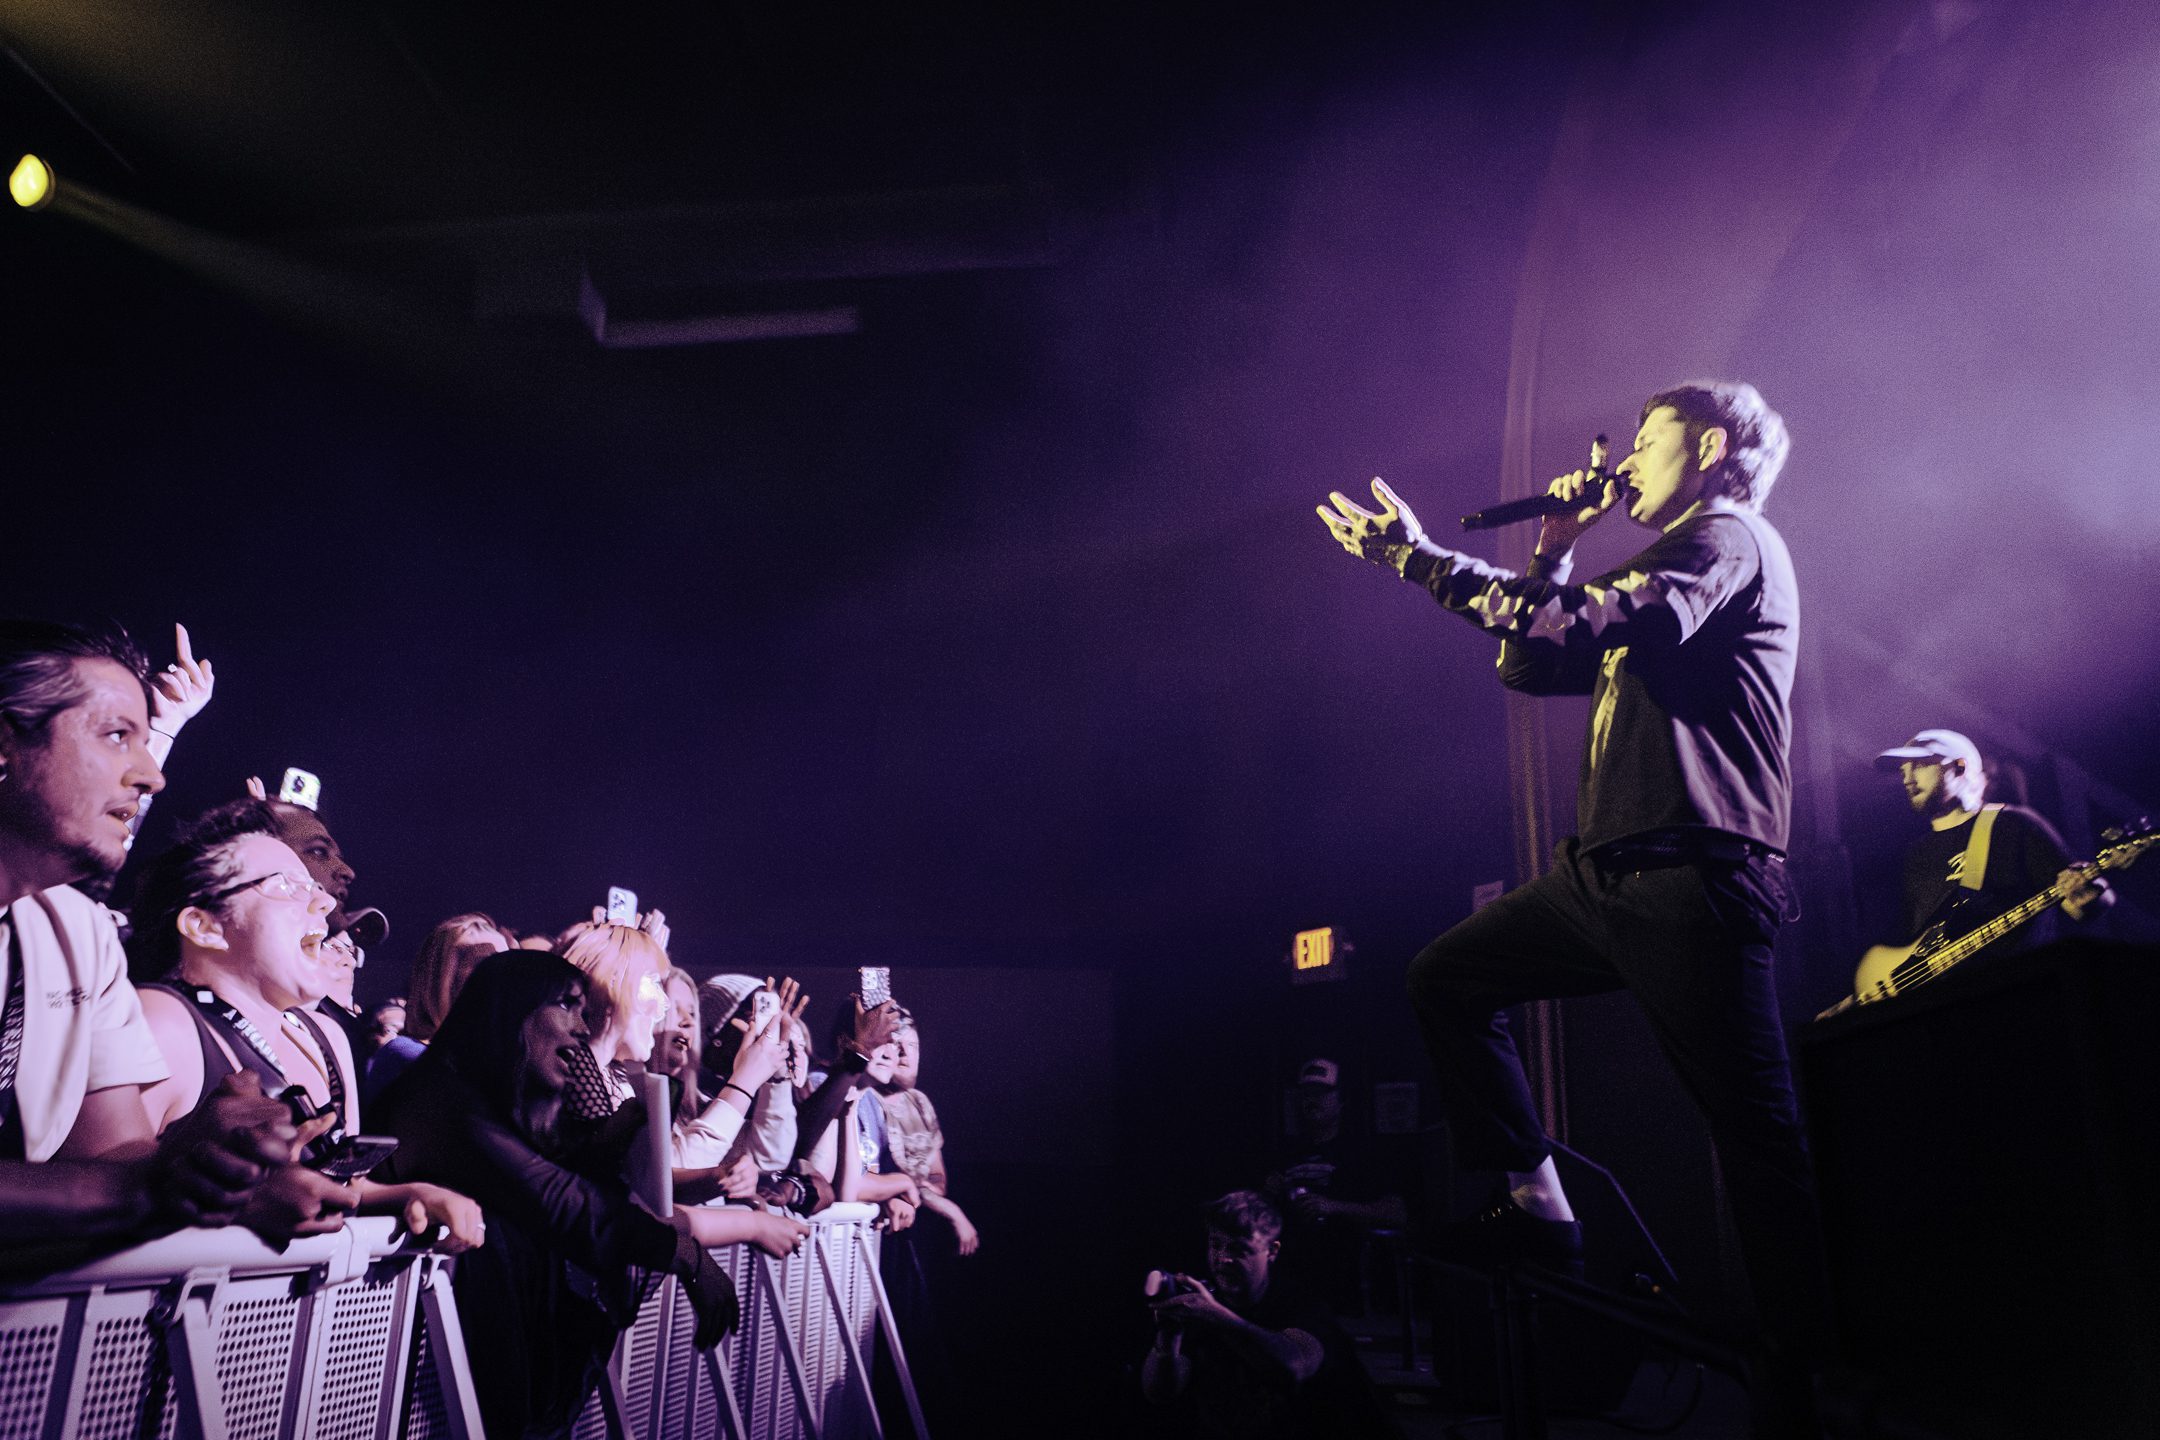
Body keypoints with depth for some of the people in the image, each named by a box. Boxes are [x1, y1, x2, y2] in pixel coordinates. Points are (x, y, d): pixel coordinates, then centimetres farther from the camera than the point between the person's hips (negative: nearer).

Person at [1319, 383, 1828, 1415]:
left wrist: (1422, 560, -16)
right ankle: (1536, 1207, 12)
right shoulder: (1673, 564, 26)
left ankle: (1808, 1367, 3)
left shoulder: (1727, 537, -4)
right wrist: (1554, 551, 17)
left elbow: (1578, 634, -22)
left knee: (1753, 1127, -6)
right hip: (1606, 870, 10)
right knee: (1446, 978, 11)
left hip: (1685, 875, -10)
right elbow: (1539, 664, 23)